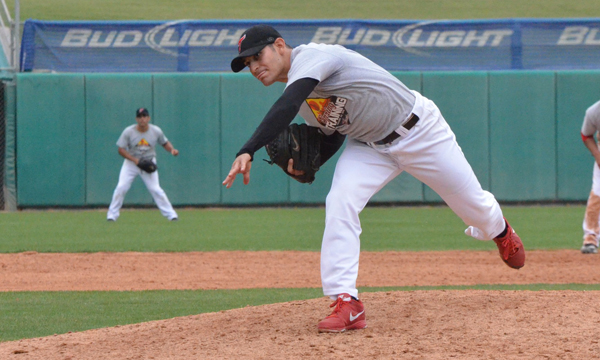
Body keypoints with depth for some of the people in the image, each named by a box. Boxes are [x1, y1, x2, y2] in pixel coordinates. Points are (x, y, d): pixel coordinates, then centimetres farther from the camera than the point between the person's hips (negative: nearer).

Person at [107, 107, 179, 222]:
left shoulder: (156, 131, -9)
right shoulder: (128, 132, -14)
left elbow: (165, 143, 6)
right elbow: (121, 149, -11)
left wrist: (172, 149, -16)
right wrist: (135, 160, -22)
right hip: (131, 162, 0)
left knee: (155, 189, -8)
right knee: (121, 187, -10)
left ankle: (170, 213, 0)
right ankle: (112, 214, 1)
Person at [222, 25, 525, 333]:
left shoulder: (311, 56, -28)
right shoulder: (297, 90, 0)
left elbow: (285, 109, -44)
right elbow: (334, 134, 10)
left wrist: (248, 151, -54)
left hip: (419, 130, -7)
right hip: (368, 146, 7)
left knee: (472, 203, 10)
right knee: (340, 202, -20)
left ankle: (498, 231, 48)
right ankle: (346, 304, -22)